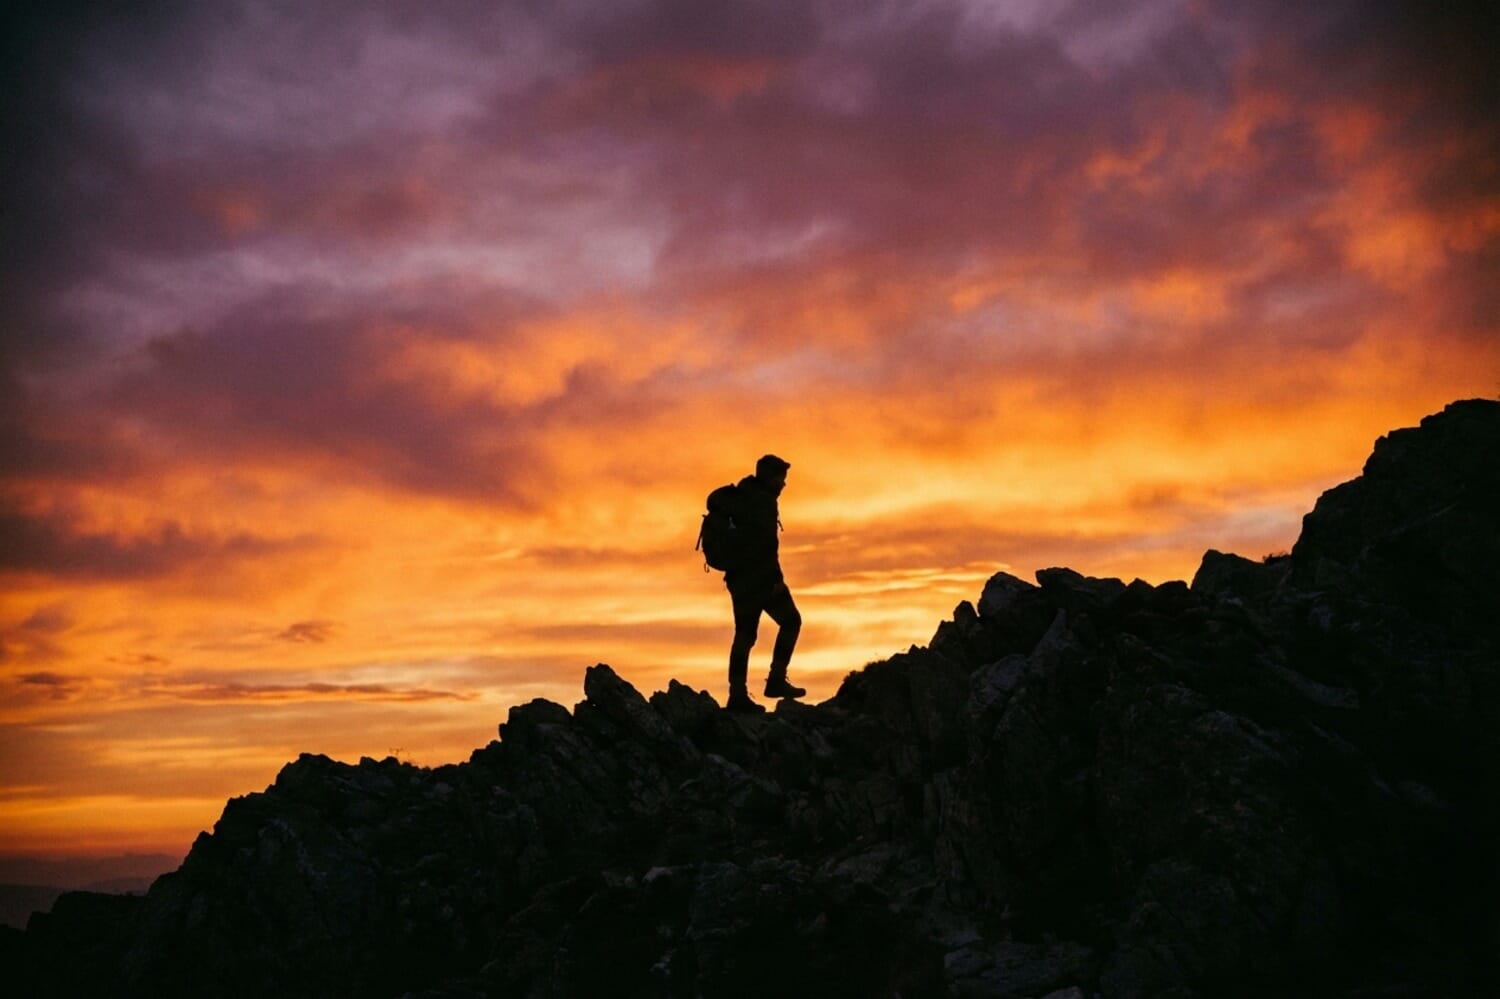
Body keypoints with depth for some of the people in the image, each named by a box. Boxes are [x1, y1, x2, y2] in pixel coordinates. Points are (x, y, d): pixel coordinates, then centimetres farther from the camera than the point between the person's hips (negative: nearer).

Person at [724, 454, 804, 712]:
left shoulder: (743, 498, 20)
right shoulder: (762, 500, -10)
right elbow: (766, 542, -20)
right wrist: (776, 578, -20)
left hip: (740, 577, 9)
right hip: (760, 576, -9)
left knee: (745, 634, 8)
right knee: (790, 620, 0)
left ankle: (738, 694, 5)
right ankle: (776, 680, -5)